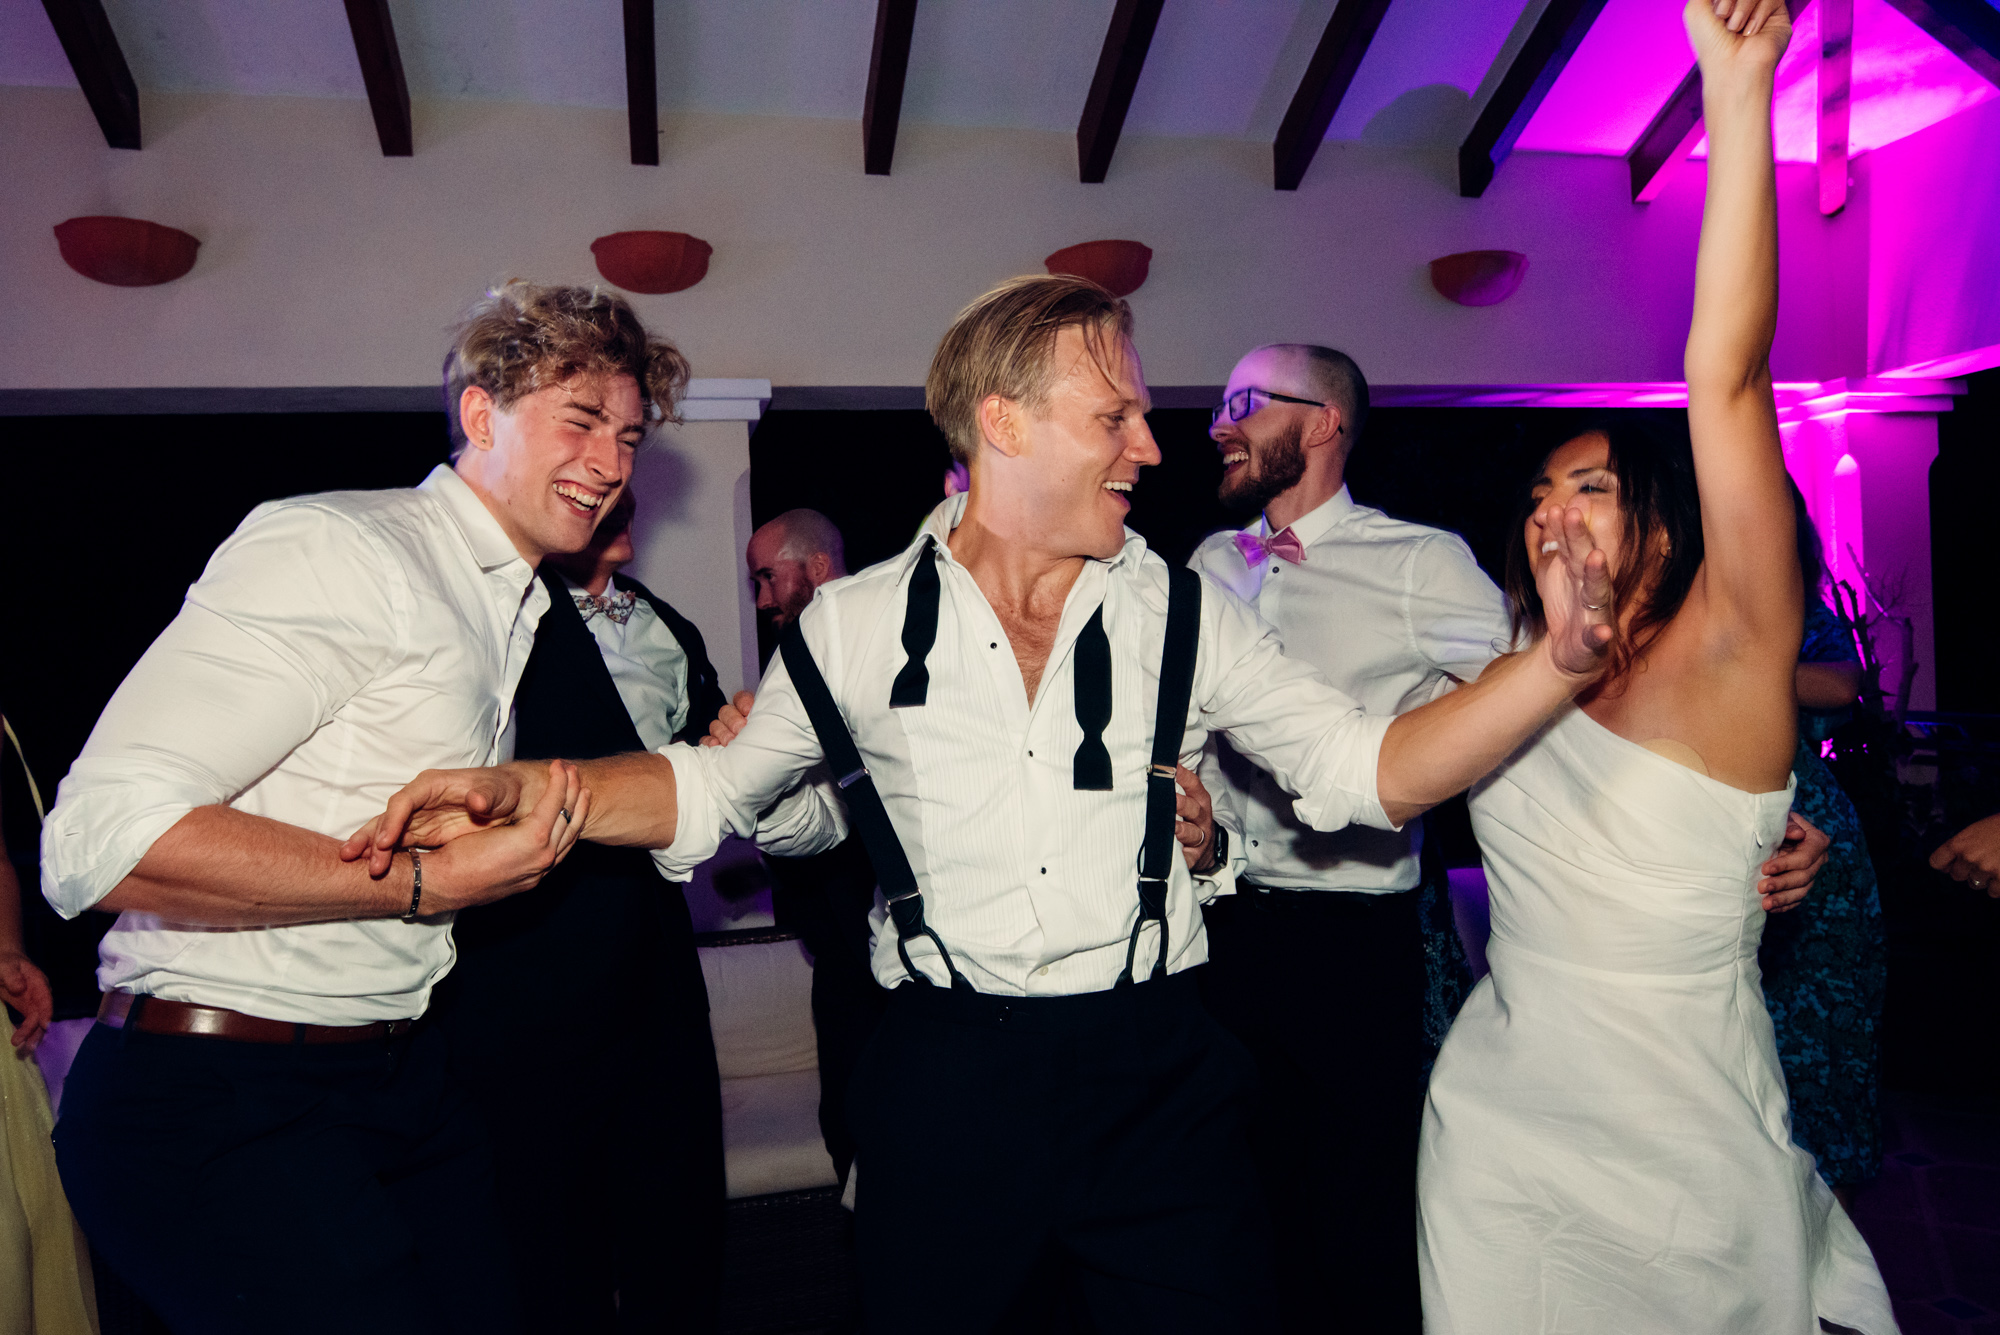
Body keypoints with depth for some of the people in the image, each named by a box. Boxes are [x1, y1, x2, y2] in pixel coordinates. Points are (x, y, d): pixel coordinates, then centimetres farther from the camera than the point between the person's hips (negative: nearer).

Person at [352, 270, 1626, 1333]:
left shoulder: (1185, 616, 0)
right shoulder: (858, 628, -1)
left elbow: (1364, 766, 0)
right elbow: (711, 785, 7)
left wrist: (1557, 661, -13)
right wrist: (521, 787, -8)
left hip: (1158, 1079, 1)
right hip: (946, 1082, 0)